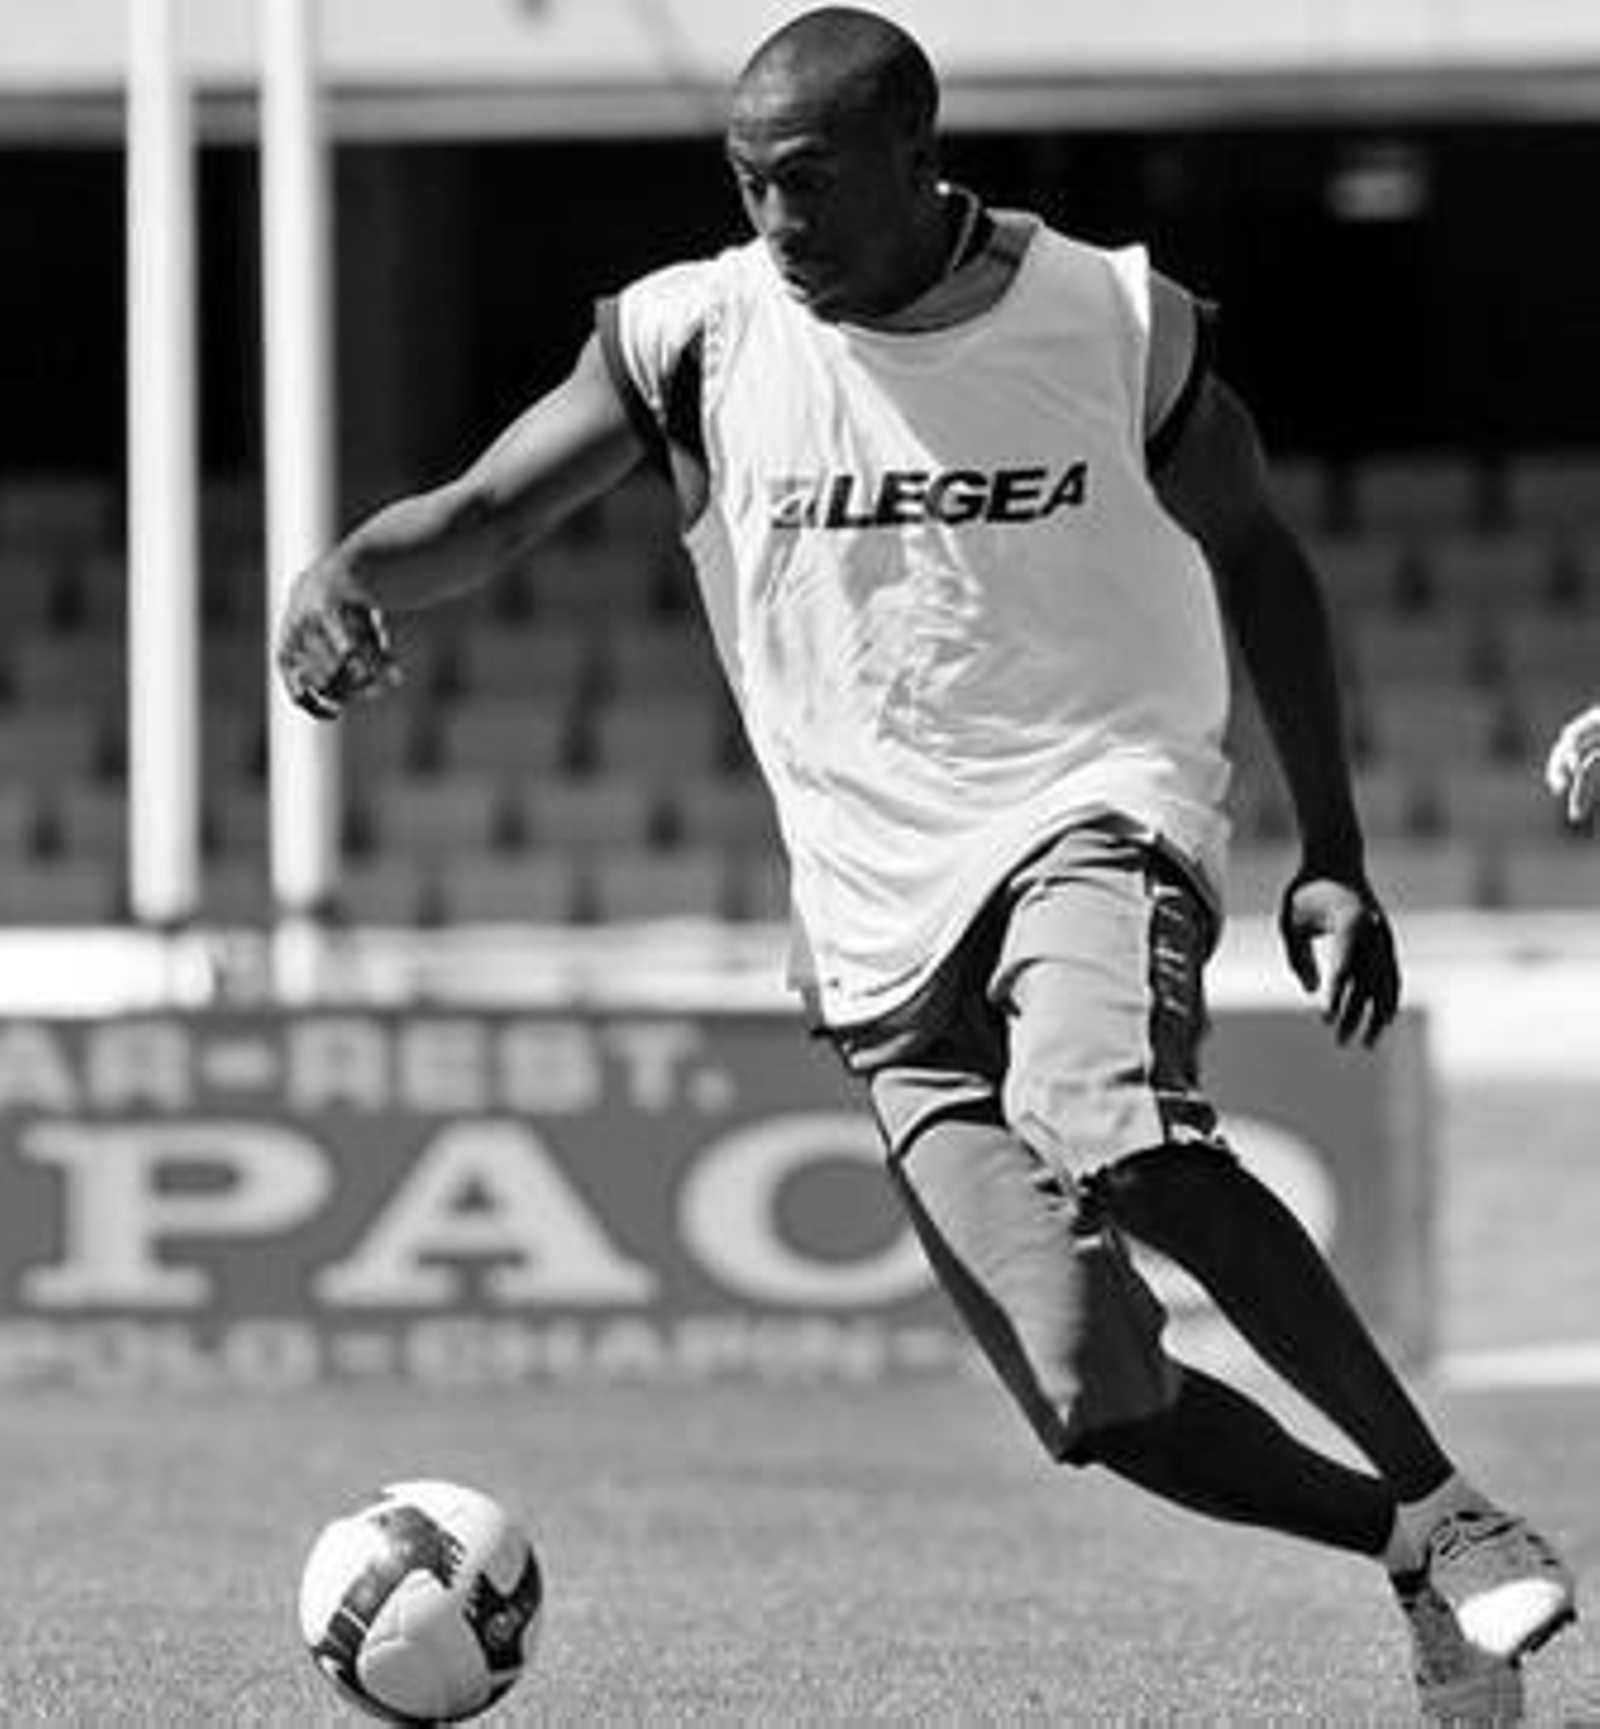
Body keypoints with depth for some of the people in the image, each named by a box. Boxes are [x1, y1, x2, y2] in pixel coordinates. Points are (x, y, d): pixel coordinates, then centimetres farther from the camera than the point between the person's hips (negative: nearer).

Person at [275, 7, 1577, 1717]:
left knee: (1122, 1137, -37)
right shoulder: (695, 338, 1)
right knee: (1095, 1402, -11)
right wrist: (344, 575, -22)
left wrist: (1330, 857, 7)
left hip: (1091, 820, -3)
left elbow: (1256, 562, 12)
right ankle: (1416, 1543, 12)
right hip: (879, 930, 3)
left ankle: (1446, 1512, -30)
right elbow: (486, 513, 2)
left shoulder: (1119, 326, 0)